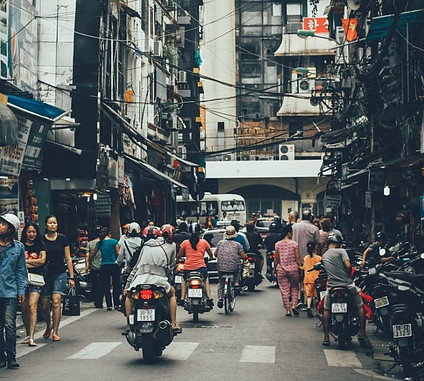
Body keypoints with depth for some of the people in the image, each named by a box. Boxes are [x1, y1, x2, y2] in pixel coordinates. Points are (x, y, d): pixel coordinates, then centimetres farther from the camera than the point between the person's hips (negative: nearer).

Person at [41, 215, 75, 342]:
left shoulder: (62, 239, 4)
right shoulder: (41, 240, 3)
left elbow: (68, 259, 7)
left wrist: (71, 277, 4)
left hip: (60, 274, -1)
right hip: (46, 275, 1)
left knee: (56, 301, -16)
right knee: (44, 306, 2)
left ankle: (55, 332, -10)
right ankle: (48, 326, 31)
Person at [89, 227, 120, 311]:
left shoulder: (99, 243, 3)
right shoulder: (114, 241, -5)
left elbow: (92, 255, 9)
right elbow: (118, 254, -8)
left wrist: (89, 263, 22)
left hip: (104, 266, 2)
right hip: (114, 265, -2)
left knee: (106, 286, 7)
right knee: (116, 285, 7)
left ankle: (109, 305, 4)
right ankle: (116, 304, 6)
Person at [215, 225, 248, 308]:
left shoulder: (220, 242, 5)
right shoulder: (237, 244, 0)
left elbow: (215, 254, 11)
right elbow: (244, 256, -3)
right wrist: (246, 257, 21)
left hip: (221, 268, 1)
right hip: (233, 268, -1)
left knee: (220, 282, 21)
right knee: (238, 268, 34)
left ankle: (220, 298, 5)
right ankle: (236, 282, 16)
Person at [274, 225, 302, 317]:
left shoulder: (278, 244, -1)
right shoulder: (294, 244, -7)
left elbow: (276, 259, 2)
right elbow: (297, 258, -7)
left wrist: (275, 268, 13)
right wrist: (301, 267, 2)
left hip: (281, 270, 1)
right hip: (293, 269, -1)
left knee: (284, 290, 6)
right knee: (294, 288, 17)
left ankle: (287, 310, 6)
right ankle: (294, 305, 3)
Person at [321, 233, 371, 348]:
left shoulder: (324, 256, 13)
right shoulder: (341, 251, -4)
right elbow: (348, 265, -15)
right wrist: (349, 276, 1)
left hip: (332, 286, 4)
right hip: (347, 284, -4)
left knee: (326, 310, 17)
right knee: (360, 306, 13)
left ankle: (326, 337, 11)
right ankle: (362, 333, 7)